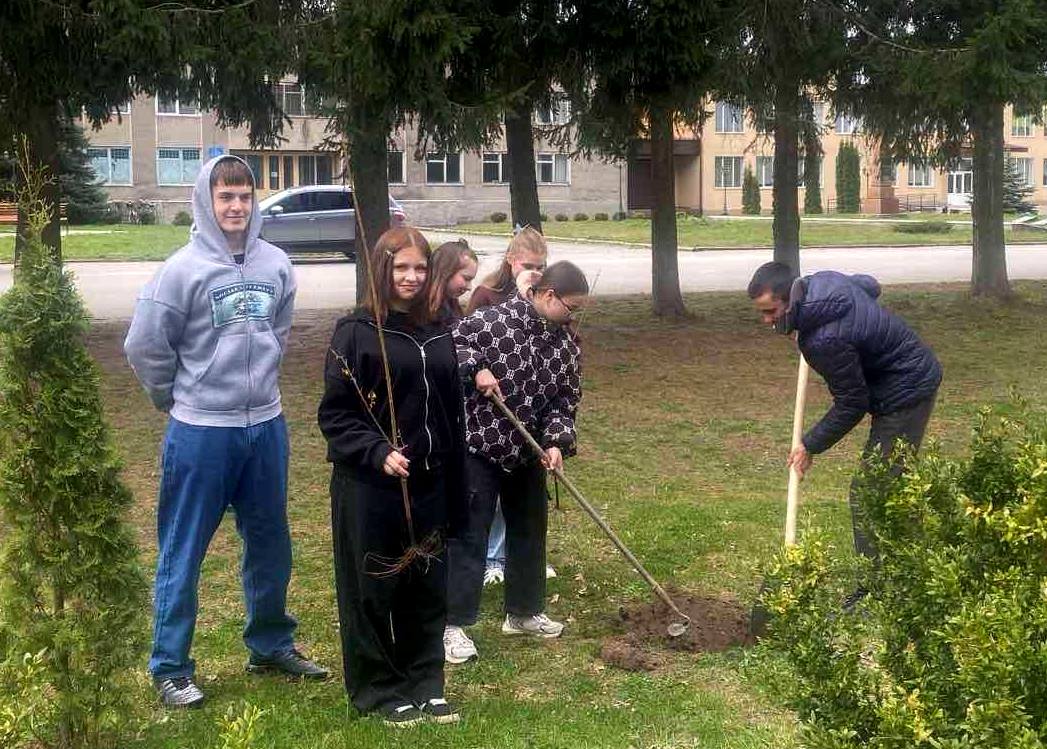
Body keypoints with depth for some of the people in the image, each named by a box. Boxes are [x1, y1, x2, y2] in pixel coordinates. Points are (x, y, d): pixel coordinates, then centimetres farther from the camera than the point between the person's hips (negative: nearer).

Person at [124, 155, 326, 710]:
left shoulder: (276, 265, 1)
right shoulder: (182, 269, -13)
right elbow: (145, 347, -7)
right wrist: (181, 399, 3)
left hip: (266, 426, 5)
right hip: (201, 432, -5)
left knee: (270, 544, 16)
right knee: (183, 552, 4)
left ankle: (270, 644, 33)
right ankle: (170, 666, 15)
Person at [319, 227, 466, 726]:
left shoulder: (437, 332, 9)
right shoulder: (356, 332, -8)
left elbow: (451, 414, 14)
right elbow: (334, 413, -9)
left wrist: (455, 493, 13)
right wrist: (378, 453, -23)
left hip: (428, 485, 5)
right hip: (370, 487, -5)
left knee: (428, 590, 12)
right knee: (373, 591, 6)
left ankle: (425, 686, 26)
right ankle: (378, 691, 20)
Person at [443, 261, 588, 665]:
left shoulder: (566, 346, 2)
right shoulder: (495, 320, -16)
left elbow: (565, 400, 2)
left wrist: (556, 441, -12)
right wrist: (476, 369, -27)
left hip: (527, 451, 7)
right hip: (479, 446, -7)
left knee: (529, 531, 17)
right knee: (470, 535, -3)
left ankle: (524, 612, 33)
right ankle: (454, 624, 4)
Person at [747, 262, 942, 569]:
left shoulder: (824, 341, -32)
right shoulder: (821, 279, -5)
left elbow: (852, 404, -22)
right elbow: (870, 285, 18)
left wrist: (811, 446, -11)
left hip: (905, 394, -11)